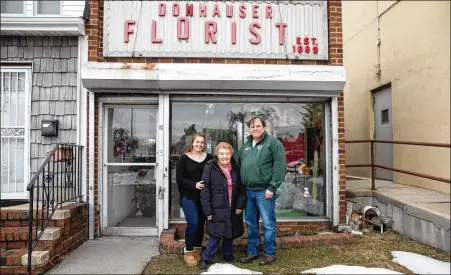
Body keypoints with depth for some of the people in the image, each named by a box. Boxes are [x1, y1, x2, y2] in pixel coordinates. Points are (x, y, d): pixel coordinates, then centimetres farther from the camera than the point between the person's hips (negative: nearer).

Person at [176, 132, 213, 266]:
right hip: (189, 196, -2)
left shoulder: (209, 158, 1)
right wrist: (194, 185, -18)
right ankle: (188, 252, 8)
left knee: (201, 223, 9)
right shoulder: (184, 158, -3)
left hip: (204, 197, 3)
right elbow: (179, 178, -6)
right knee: (193, 222, -10)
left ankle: (198, 250, 27)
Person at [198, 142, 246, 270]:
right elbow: (205, 191, -10)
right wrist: (208, 210, -13)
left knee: (230, 234, 15)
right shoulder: (209, 168, -9)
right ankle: (206, 258, 12)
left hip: (233, 209, 4)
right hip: (217, 209, -4)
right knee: (216, 234, -5)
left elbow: (242, 188, 8)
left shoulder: (236, 168, 4)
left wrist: (240, 205, 0)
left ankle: (228, 255, 35)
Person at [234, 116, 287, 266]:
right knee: (251, 223, 15)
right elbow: (236, 163, 21)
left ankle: (270, 254, 17)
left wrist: (272, 187, -16)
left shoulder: (272, 142, -5)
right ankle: (252, 252, 28)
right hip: (248, 191, 6)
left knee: (268, 224, 3)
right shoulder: (245, 145, 14)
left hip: (264, 190, -6)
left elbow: (280, 166, -12)